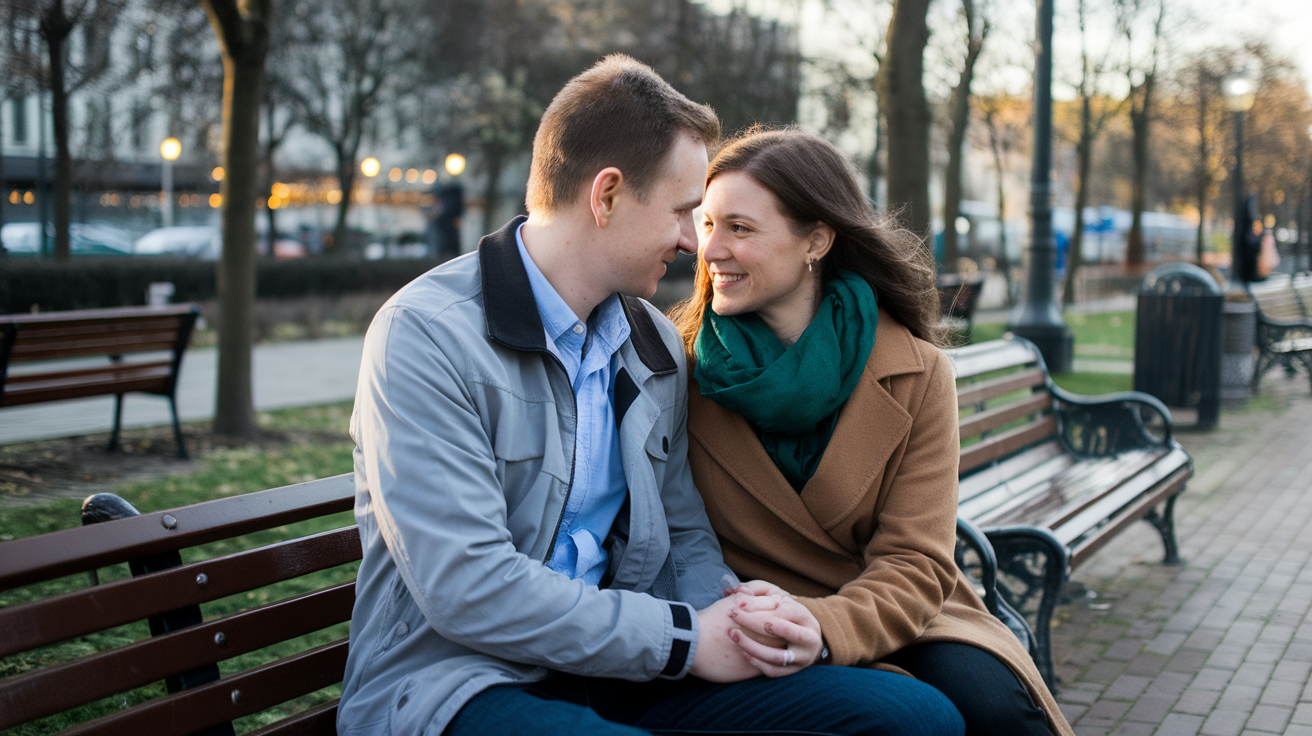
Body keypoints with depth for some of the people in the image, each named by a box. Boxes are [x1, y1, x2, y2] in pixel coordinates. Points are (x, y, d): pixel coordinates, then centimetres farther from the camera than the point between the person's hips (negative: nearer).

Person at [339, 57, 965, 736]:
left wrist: (738, 615, -6)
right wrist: (683, 638, -14)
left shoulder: (657, 347, 13)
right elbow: (465, 589, -19)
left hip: (621, 671, 7)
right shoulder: (423, 335, -11)